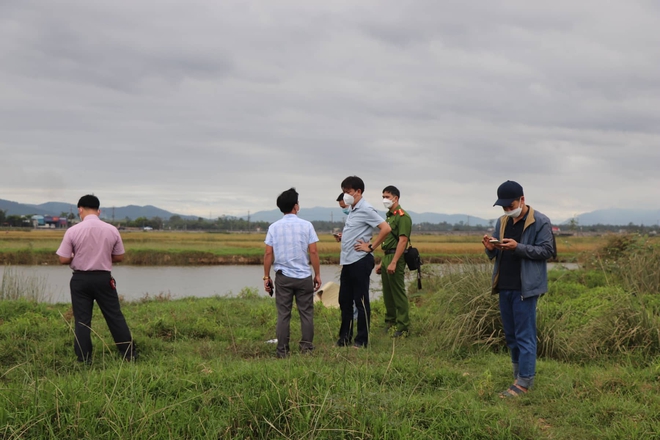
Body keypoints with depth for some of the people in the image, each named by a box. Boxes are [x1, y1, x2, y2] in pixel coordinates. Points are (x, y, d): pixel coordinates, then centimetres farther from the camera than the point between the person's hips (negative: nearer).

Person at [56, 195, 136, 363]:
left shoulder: (73, 231, -9)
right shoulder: (112, 230, -3)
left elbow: (63, 259, -8)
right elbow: (119, 257, 5)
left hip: (81, 279, -1)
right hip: (103, 279, 1)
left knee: (82, 319, 7)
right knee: (115, 316, 9)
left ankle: (84, 358, 9)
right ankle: (129, 353, 13)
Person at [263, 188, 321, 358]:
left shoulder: (274, 227, 2)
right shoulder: (306, 225, -3)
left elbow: (268, 254, 0)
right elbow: (313, 252, -5)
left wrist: (266, 276, 8)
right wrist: (317, 274, 4)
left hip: (283, 276, 1)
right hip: (304, 276, -1)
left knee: (283, 314, 5)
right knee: (306, 312, 8)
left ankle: (283, 350, 5)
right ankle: (307, 346, 7)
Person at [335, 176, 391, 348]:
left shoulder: (366, 210, -12)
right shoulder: (353, 210, 15)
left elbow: (386, 228, -20)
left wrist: (371, 247, -16)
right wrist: (342, 236, 9)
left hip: (360, 261, -9)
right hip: (347, 261, 9)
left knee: (361, 302, -1)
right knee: (344, 300, 13)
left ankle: (362, 341, 6)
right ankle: (345, 338, 22)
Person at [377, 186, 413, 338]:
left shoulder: (402, 217, -11)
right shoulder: (389, 216, 19)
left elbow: (402, 241, -19)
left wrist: (393, 262, -24)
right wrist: (381, 262, 20)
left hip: (396, 258, -10)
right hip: (386, 257, 10)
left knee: (398, 293, -7)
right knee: (387, 293, 13)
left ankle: (402, 328, -4)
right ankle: (390, 323, 22)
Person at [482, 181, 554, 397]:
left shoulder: (540, 222, -7)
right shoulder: (502, 222, 13)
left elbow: (546, 251, -13)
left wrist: (517, 247, -24)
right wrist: (491, 248, -8)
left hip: (524, 288, -7)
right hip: (504, 287, 7)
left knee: (525, 336, -5)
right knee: (510, 335, 14)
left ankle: (523, 382, -1)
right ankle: (519, 375, 25)